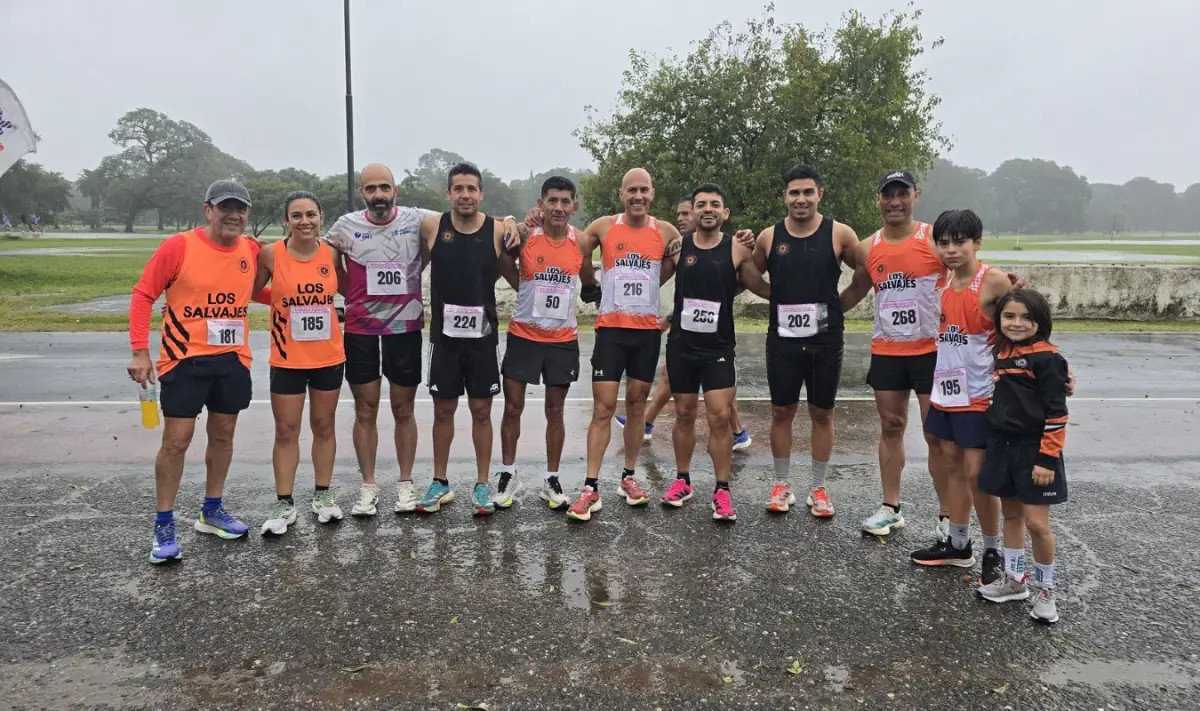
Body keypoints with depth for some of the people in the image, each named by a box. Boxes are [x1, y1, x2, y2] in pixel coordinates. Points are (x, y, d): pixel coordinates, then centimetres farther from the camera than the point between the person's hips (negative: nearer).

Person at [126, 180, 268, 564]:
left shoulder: (251, 250, 2)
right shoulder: (178, 246, -11)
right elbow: (143, 294, -7)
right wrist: (141, 351, -12)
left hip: (233, 359, 5)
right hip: (185, 359, -4)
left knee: (223, 435, 14)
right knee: (176, 440, -2)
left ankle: (212, 511, 31)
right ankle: (164, 526, 12)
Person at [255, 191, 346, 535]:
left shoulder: (331, 252, -3)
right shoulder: (271, 254, -9)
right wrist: (284, 301, -10)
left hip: (329, 356, 2)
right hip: (287, 359, -2)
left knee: (323, 426, 13)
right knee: (286, 431, 4)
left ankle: (323, 495, 26)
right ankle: (284, 503, 15)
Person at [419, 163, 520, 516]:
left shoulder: (498, 231, -6)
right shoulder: (431, 227, -5)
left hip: (483, 334, 0)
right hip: (444, 334, 1)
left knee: (481, 411, 7)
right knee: (443, 410, 10)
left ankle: (482, 485, 20)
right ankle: (440, 483, 24)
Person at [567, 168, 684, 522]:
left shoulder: (666, 232, 1)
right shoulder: (603, 227, -1)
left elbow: (672, 269, 17)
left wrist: (676, 258, 0)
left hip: (648, 329, 2)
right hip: (611, 327, -2)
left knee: (636, 403, 10)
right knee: (603, 407, -5)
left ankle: (629, 477, 23)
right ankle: (591, 488, -3)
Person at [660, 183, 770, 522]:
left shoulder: (737, 251, -5)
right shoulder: (677, 246, -2)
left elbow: (762, 287, 0)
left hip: (719, 347, -1)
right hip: (681, 345, 2)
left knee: (720, 417, -5)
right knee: (684, 414, 11)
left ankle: (722, 491, 6)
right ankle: (682, 480, 26)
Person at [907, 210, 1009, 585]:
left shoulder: (994, 281, -13)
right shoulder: (941, 280, 5)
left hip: (979, 395, -6)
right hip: (945, 390, 6)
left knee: (977, 473, -1)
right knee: (952, 466, 14)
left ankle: (993, 551, 18)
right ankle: (958, 545, 28)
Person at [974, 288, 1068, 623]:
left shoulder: (1047, 358, -14)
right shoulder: (1001, 353, 6)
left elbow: (1056, 414, -15)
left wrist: (1047, 458, -17)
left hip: (1034, 449, -7)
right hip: (1002, 445, 7)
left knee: (1036, 522, -3)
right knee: (1011, 514, 16)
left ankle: (1045, 589, 16)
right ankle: (1014, 580, 29)